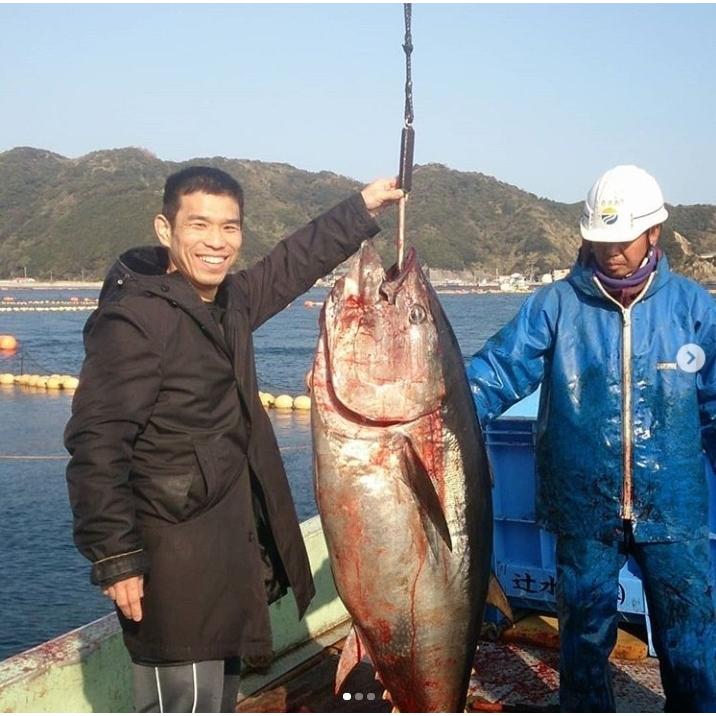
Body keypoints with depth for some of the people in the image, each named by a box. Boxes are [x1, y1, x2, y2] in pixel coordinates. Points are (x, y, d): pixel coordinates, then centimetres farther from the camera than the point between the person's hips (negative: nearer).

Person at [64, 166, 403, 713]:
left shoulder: (231, 301, 5)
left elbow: (295, 263, 23)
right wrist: (115, 558, -22)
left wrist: (361, 209, 24)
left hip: (232, 541, 9)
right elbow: (96, 446, -22)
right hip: (172, 561, -9)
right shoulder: (131, 319, -19)